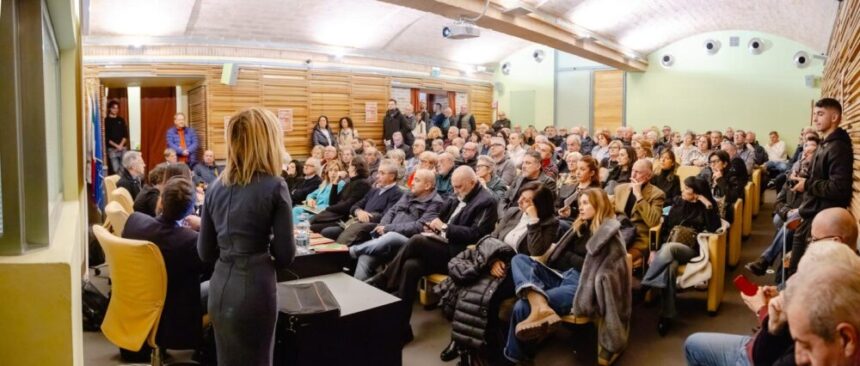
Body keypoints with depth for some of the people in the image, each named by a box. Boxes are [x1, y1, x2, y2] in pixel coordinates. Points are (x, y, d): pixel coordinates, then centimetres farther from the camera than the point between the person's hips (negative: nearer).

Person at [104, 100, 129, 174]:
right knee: (115, 170, -8)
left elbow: (125, 134, 7)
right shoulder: (106, 121, 0)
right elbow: (106, 137, -5)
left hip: (123, 148, 3)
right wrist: (116, 146, -13)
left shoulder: (121, 120, 11)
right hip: (112, 149, -3)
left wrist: (121, 145, -9)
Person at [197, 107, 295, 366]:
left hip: (219, 289, 5)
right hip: (254, 291, -5)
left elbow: (205, 252, 8)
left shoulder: (216, 187, 4)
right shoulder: (274, 187, -11)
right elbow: (285, 254, -10)